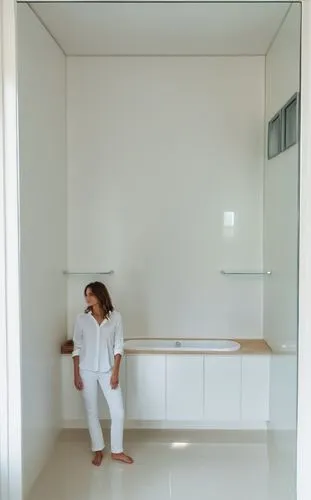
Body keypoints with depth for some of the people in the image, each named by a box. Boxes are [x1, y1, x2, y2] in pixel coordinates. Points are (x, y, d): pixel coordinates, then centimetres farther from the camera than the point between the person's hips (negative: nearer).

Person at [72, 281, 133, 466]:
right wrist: (76, 374, -3)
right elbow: (77, 348, 1)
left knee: (118, 412, 2)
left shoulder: (115, 317, -6)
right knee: (92, 412, 10)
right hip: (87, 371, 1)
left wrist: (115, 372, -9)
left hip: (107, 371, 0)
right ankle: (98, 450, 29)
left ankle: (117, 451, 22)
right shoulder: (82, 319, -3)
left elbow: (118, 346, -4)